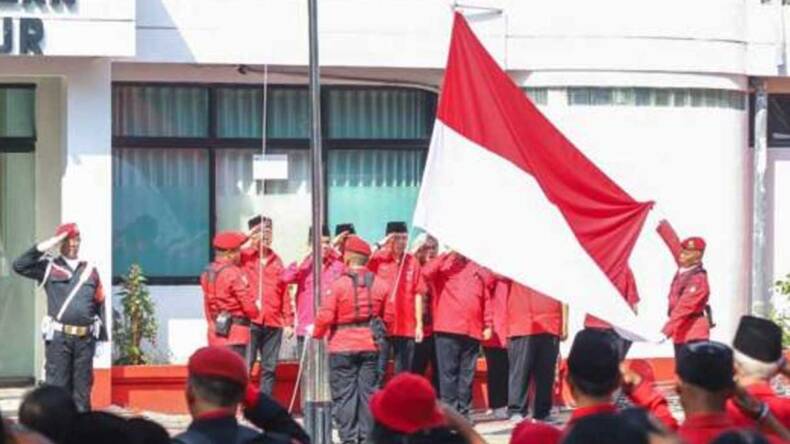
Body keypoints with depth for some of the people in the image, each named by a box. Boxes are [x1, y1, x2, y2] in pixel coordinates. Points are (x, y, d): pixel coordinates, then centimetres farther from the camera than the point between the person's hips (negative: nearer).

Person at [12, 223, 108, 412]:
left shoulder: (90, 270, 14)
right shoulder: (49, 267, 6)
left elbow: (99, 303, 14)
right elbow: (20, 265, -7)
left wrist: (102, 334, 8)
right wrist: (44, 247, -11)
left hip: (85, 338, 3)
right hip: (58, 337, -3)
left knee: (83, 388, 5)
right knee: (58, 388, -3)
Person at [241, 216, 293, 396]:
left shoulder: (275, 260, 15)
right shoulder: (243, 256, 3)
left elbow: (284, 292, 15)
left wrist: (288, 321, 12)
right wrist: (248, 239, -23)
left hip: (273, 323, 5)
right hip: (250, 321, -5)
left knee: (269, 368, 8)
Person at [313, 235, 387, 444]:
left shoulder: (338, 284, -11)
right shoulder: (380, 285, 1)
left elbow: (325, 316, -12)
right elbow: (387, 316, 8)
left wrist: (317, 334, 5)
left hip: (342, 346, -3)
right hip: (370, 346, 4)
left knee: (344, 393, 2)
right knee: (368, 391, 8)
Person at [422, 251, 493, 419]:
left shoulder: (477, 269, 16)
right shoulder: (443, 265, 6)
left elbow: (486, 298, 16)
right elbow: (427, 272, -15)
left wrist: (488, 325, 10)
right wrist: (447, 255, -14)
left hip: (473, 330, 4)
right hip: (447, 329, -4)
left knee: (467, 374, 5)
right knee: (448, 372, -5)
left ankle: (463, 412, 10)